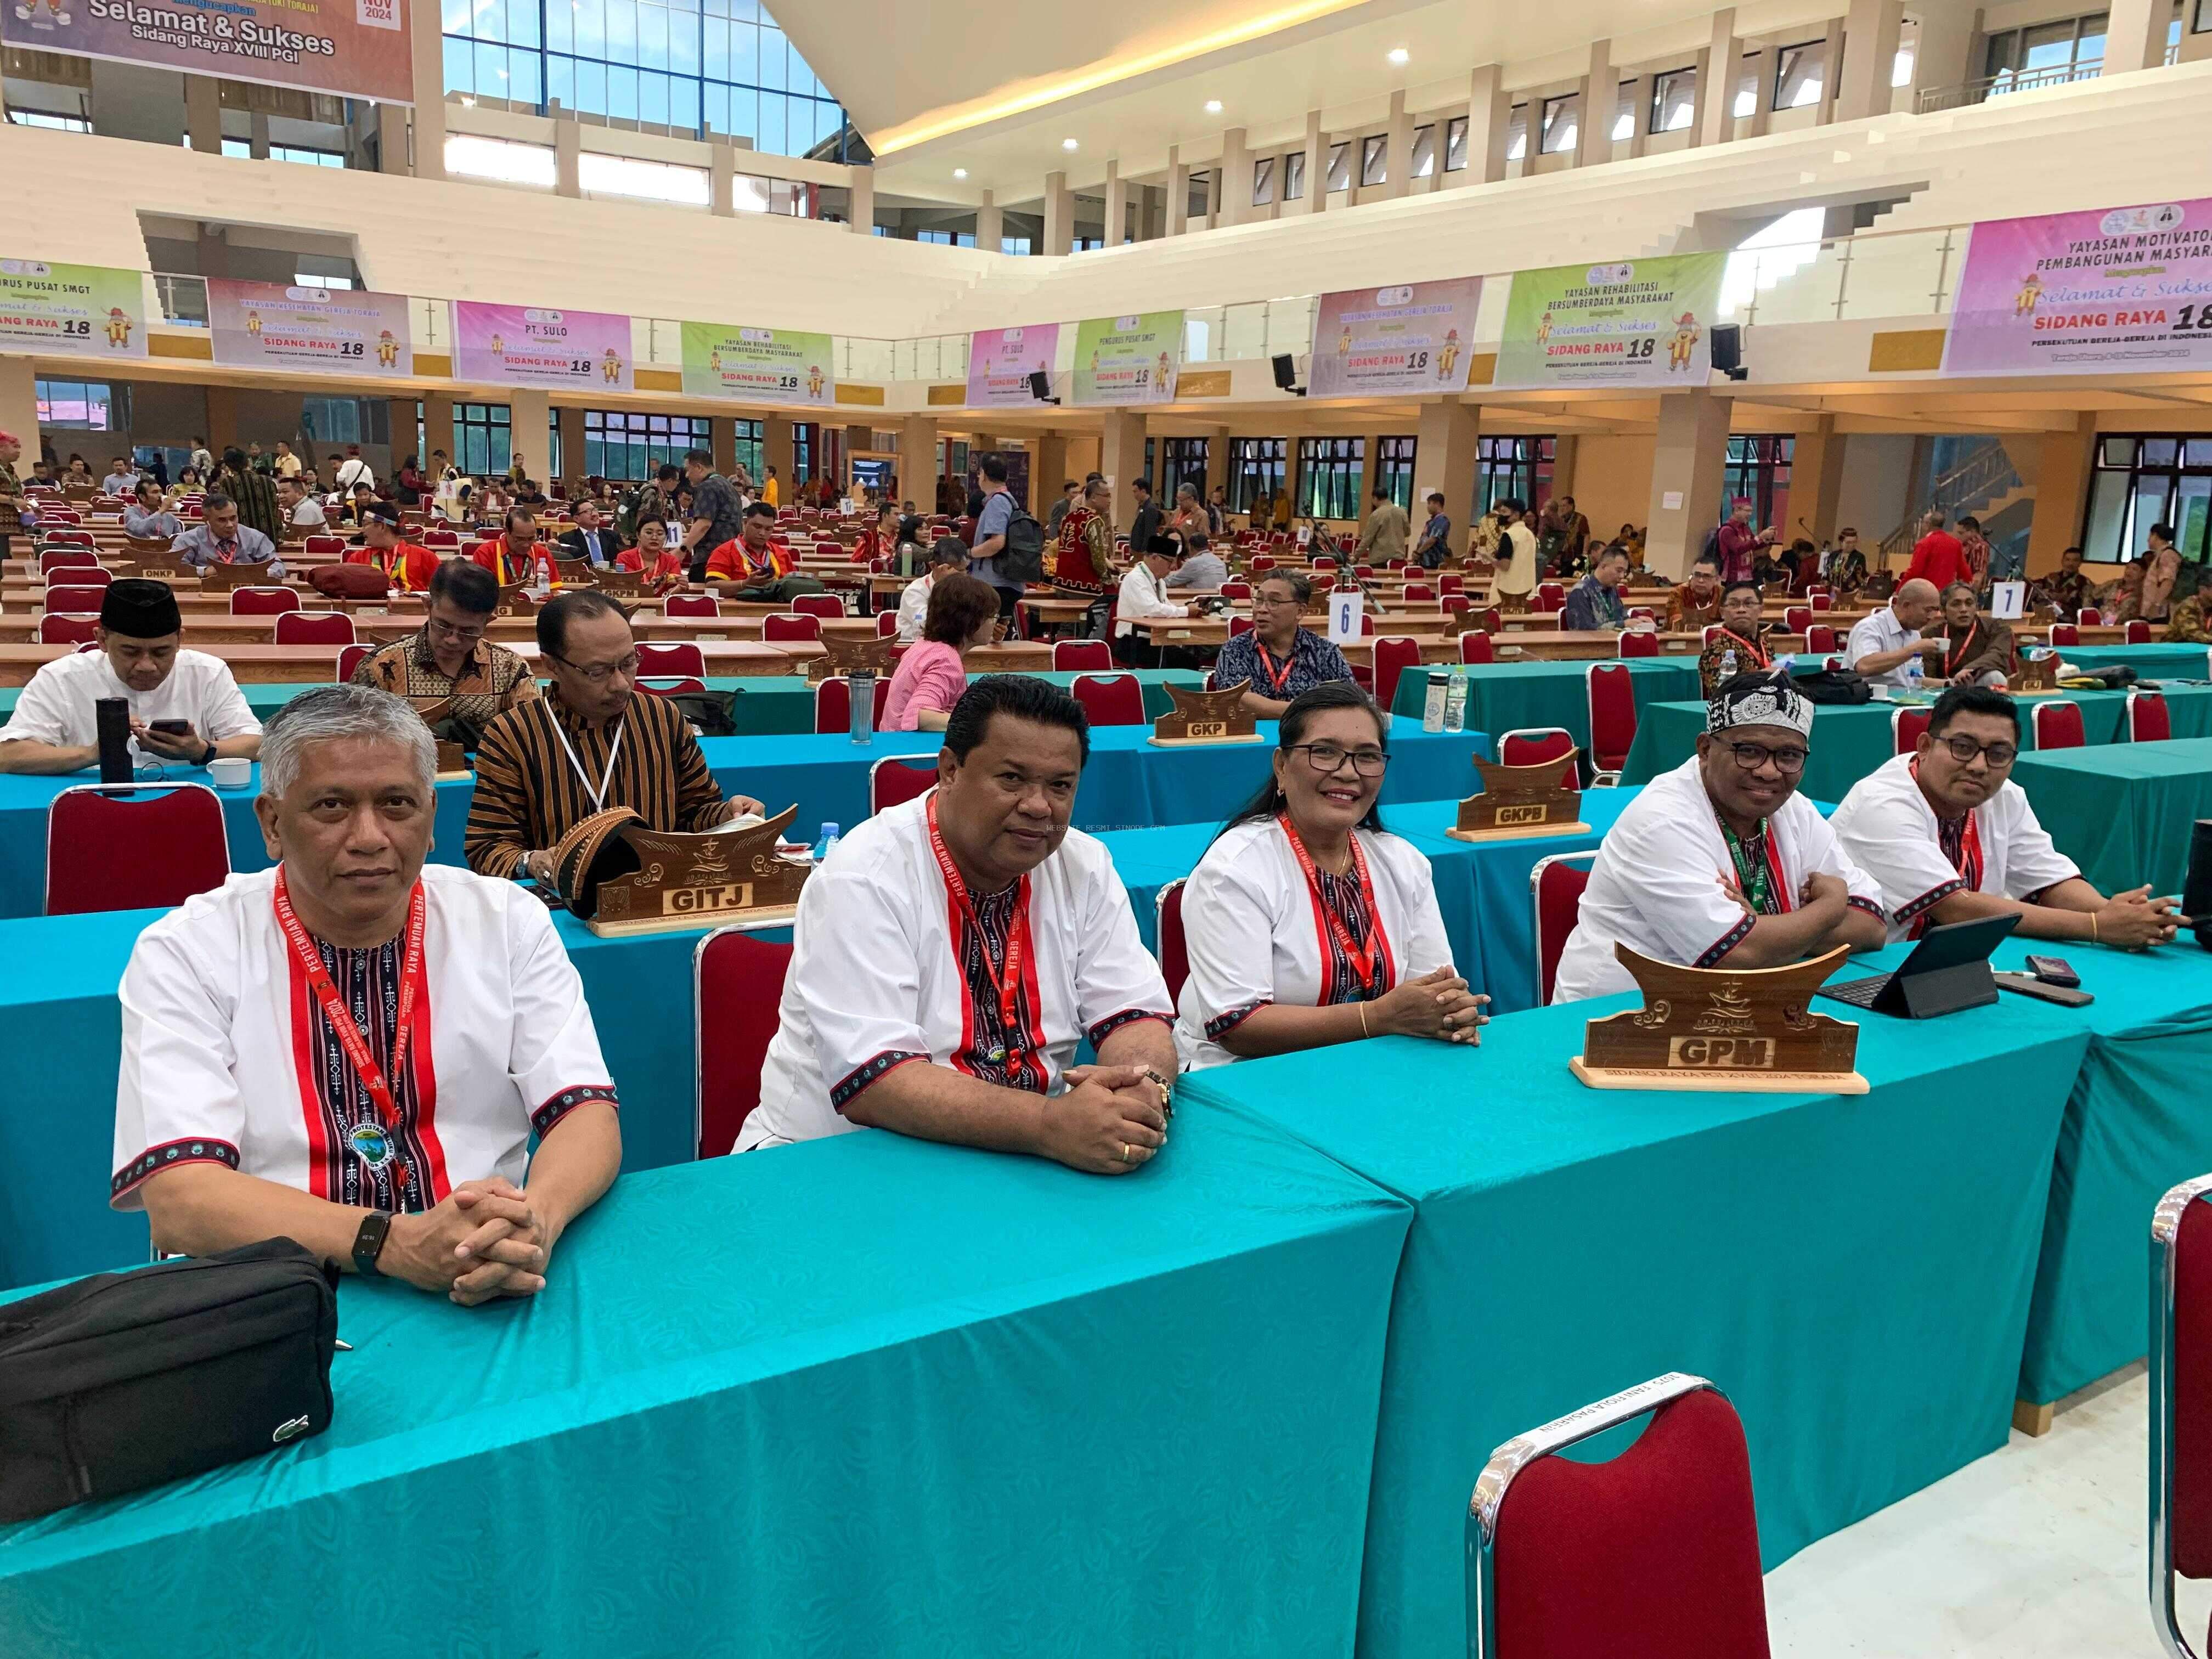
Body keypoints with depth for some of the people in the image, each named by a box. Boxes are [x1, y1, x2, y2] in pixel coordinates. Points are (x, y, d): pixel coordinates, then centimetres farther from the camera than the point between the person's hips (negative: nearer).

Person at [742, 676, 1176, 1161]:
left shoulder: (1085, 867, -2)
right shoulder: (864, 880, -18)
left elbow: (1135, 1015, -2)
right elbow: (870, 1081, -25)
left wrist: (1144, 1089, -26)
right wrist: (1052, 1125, -37)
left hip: (1023, 1159, 5)